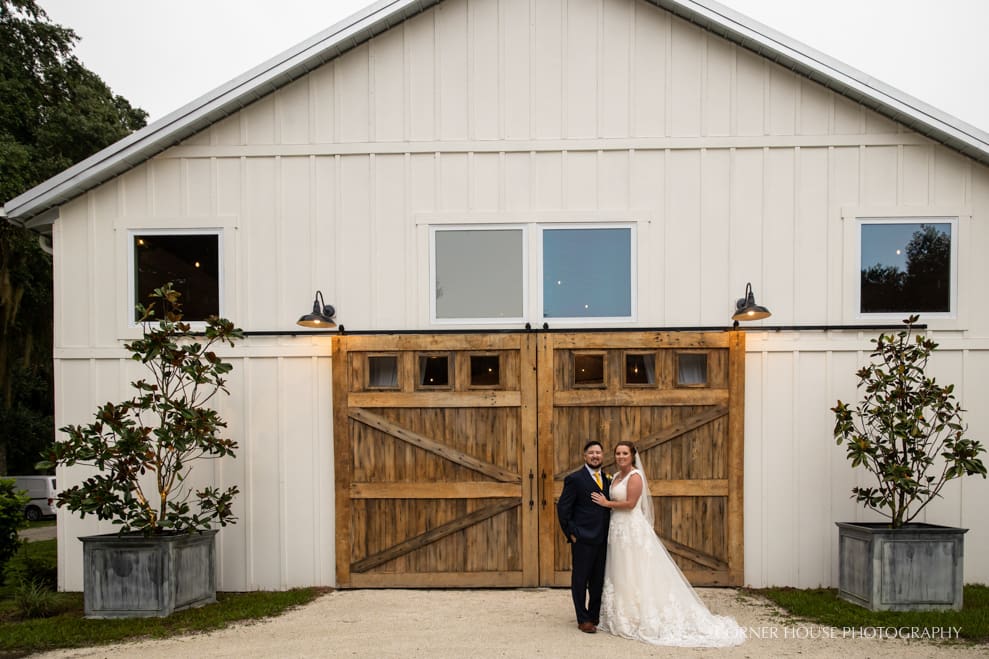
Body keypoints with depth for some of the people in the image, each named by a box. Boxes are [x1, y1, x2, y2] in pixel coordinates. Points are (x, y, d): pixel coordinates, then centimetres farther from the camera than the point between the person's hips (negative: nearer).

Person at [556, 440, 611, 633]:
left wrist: (609, 534, 10)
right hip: (583, 539, -6)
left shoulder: (606, 479, 11)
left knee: (599, 580, 14)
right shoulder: (575, 479, -8)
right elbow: (562, 508, -9)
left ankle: (595, 616, 28)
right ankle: (583, 620, 15)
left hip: (602, 539, 6)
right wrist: (571, 533, -11)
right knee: (580, 579, 4)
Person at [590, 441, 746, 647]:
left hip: (632, 529, -9)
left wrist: (607, 503, -13)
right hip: (618, 529, 9)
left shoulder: (635, 476, -14)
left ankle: (637, 620, 8)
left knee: (634, 574, -1)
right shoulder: (617, 476, 13)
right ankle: (622, 618, 22)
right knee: (619, 574, 13)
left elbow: (630, 503, -21)